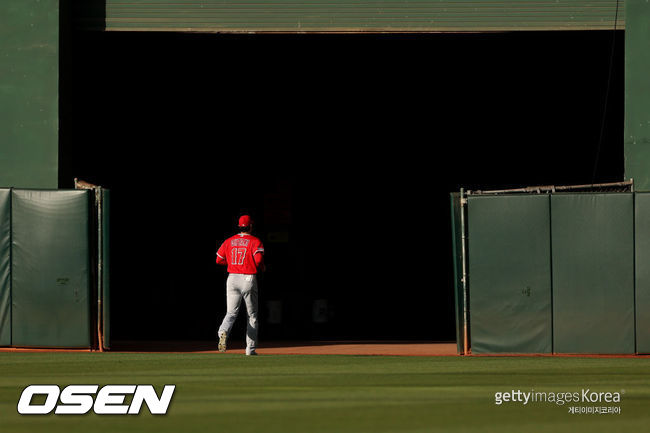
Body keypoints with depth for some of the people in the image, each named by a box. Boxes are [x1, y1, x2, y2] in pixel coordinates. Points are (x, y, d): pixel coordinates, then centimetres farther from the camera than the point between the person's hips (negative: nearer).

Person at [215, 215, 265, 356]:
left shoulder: (229, 241, 8)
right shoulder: (255, 241, -5)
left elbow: (219, 260, 11)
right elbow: (258, 259, -18)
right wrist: (261, 268, 4)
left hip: (232, 279, 3)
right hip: (249, 279, -3)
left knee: (231, 313, 5)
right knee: (252, 316, 8)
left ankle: (223, 332, -29)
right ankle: (250, 349, 8)